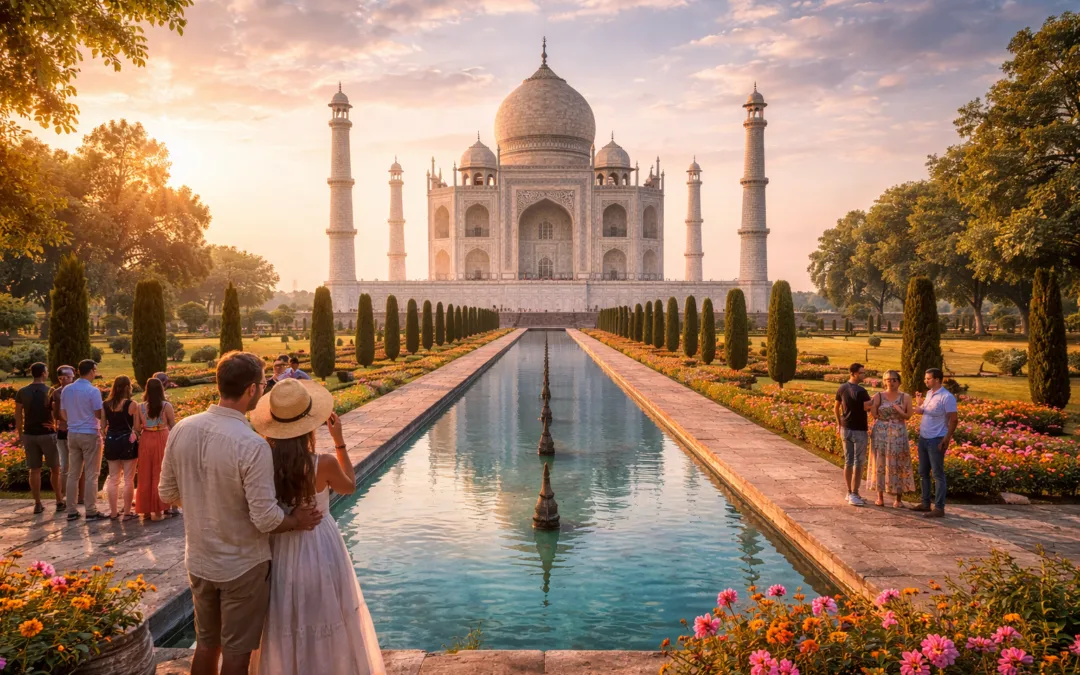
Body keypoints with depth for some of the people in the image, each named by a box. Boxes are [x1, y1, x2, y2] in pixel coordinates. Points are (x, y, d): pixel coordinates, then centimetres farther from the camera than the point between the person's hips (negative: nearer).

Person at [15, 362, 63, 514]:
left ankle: (38, 504, 11)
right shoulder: (50, 392, -9)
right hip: (47, 434, -3)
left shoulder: (22, 392, 1)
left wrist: (19, 434, 12)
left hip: (29, 435, 3)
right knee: (55, 469, 7)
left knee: (35, 470, 8)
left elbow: (18, 415, 4)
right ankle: (60, 502, 11)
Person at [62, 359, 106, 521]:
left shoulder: (66, 390, 4)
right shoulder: (93, 391, -15)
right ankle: (91, 511, 3)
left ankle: (71, 511, 14)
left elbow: (63, 414, 13)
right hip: (90, 435, -6)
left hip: (72, 434, 6)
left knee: (73, 474, 11)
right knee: (91, 475, 0)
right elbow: (100, 415, -13)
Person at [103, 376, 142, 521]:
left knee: (113, 479, 12)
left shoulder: (106, 405, 1)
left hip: (111, 442, 4)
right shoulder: (132, 404, -12)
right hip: (128, 442, -4)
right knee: (128, 479, 3)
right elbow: (137, 427, -10)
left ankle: (113, 512, 17)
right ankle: (126, 512, 4)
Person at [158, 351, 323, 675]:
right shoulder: (252, 446, -27)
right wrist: (297, 521, -5)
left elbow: (167, 493, 4)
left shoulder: (182, 429, -8)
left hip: (199, 561, 6)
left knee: (206, 644, 23)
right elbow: (266, 519, -24)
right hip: (242, 566, -6)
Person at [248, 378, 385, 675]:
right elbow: (349, 486, 1)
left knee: (284, 624, 21)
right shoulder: (324, 464, -22)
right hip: (320, 547, -2)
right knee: (326, 618, 17)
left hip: (280, 550, 3)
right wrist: (339, 440, 2)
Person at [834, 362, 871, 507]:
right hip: (859, 430, -7)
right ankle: (854, 495, -1)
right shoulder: (860, 391, -18)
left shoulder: (842, 389, 6)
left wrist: (839, 425, 24)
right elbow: (868, 407, -23)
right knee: (858, 463, -1)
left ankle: (849, 493, 18)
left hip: (845, 429, 7)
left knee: (848, 462, 12)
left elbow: (836, 408, 14)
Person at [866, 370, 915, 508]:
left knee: (898, 465, 2)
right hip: (880, 433, 0)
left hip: (898, 435, 0)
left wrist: (898, 411, -19)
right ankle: (880, 497, 12)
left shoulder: (905, 397, 3)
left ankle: (898, 499, 10)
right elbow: (873, 414, -4)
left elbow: (908, 415, -5)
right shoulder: (878, 396, 1)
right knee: (880, 463, 3)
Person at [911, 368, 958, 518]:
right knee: (923, 473, 14)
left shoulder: (947, 397, -15)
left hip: (936, 440, -9)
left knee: (938, 474, -3)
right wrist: (918, 404, 2)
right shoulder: (929, 393, 10)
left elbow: (953, 420, -15)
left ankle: (939, 508, 2)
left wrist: (946, 439, -20)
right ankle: (926, 503, 23)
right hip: (923, 438, 9)